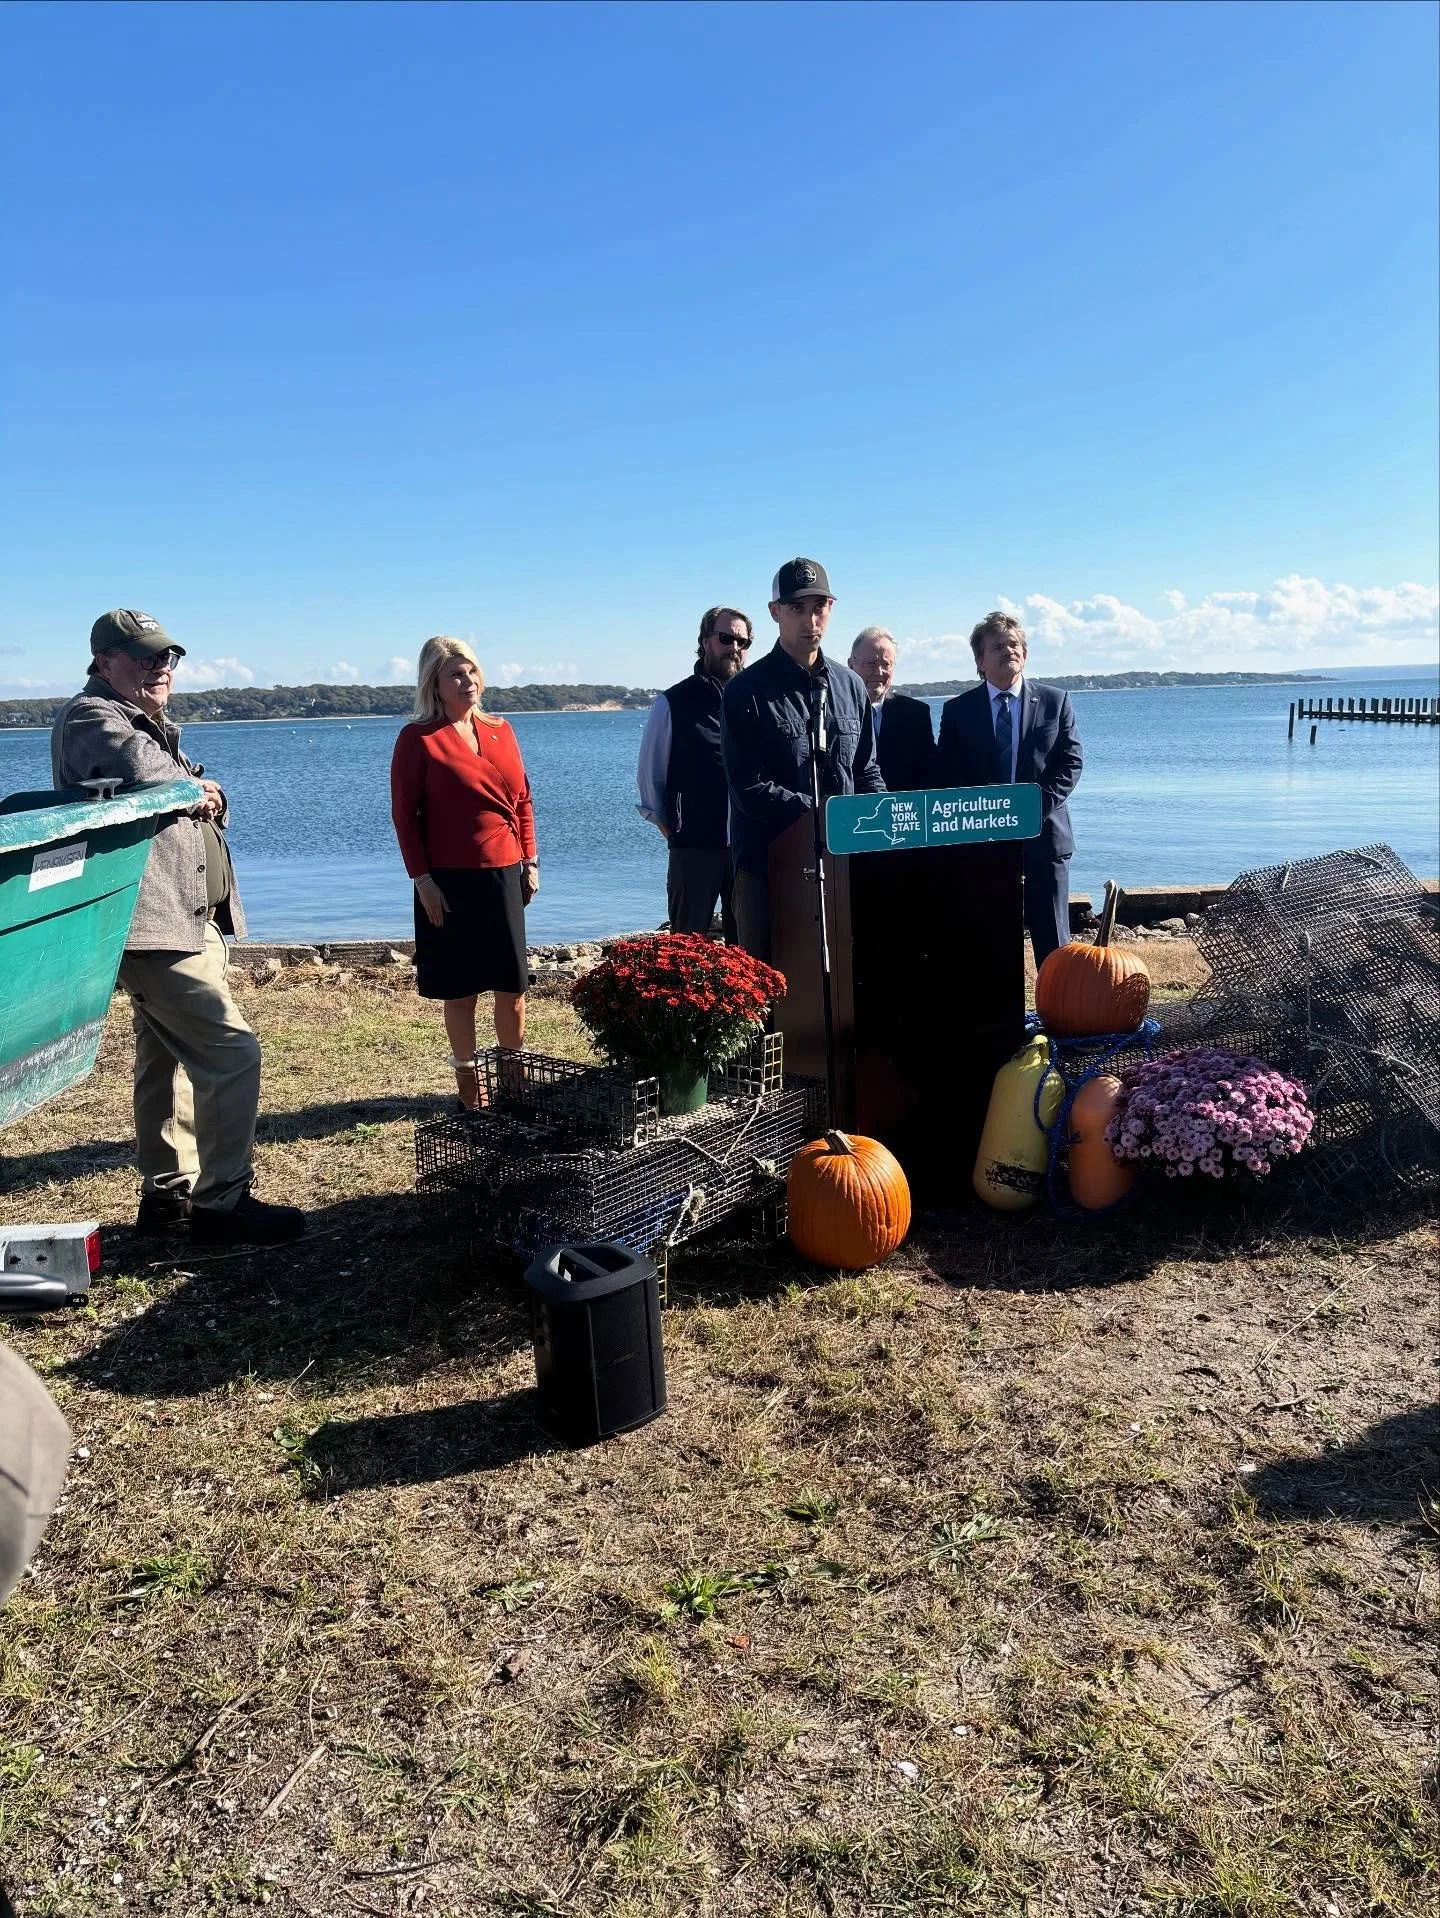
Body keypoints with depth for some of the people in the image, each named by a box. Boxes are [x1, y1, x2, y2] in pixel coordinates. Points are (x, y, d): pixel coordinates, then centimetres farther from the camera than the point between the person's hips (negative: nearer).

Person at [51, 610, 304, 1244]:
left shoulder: (146, 722, 22)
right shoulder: (92, 717, -9)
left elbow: (199, 801, 22)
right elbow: (147, 778, -29)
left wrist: (209, 799, -1)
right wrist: (196, 788, -9)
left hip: (183, 923, 11)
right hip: (155, 928, -11)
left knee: (166, 1061, 16)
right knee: (233, 1053, -13)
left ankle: (166, 1192, 27)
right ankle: (222, 1204, -5)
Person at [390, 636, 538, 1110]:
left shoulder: (500, 730, 9)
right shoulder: (418, 738, -5)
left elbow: (523, 800, 13)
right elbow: (404, 813, -6)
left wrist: (530, 861, 8)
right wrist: (421, 878, -11)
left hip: (505, 875, 4)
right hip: (450, 880, -4)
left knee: (513, 983, 9)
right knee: (459, 987, 6)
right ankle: (467, 1077, 20)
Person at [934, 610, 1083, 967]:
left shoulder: (1055, 702, 8)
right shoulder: (957, 710, 7)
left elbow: (1070, 762, 1)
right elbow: (946, 777, 3)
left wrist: (1035, 809, -12)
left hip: (1043, 836, 0)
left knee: (1052, 939, 4)